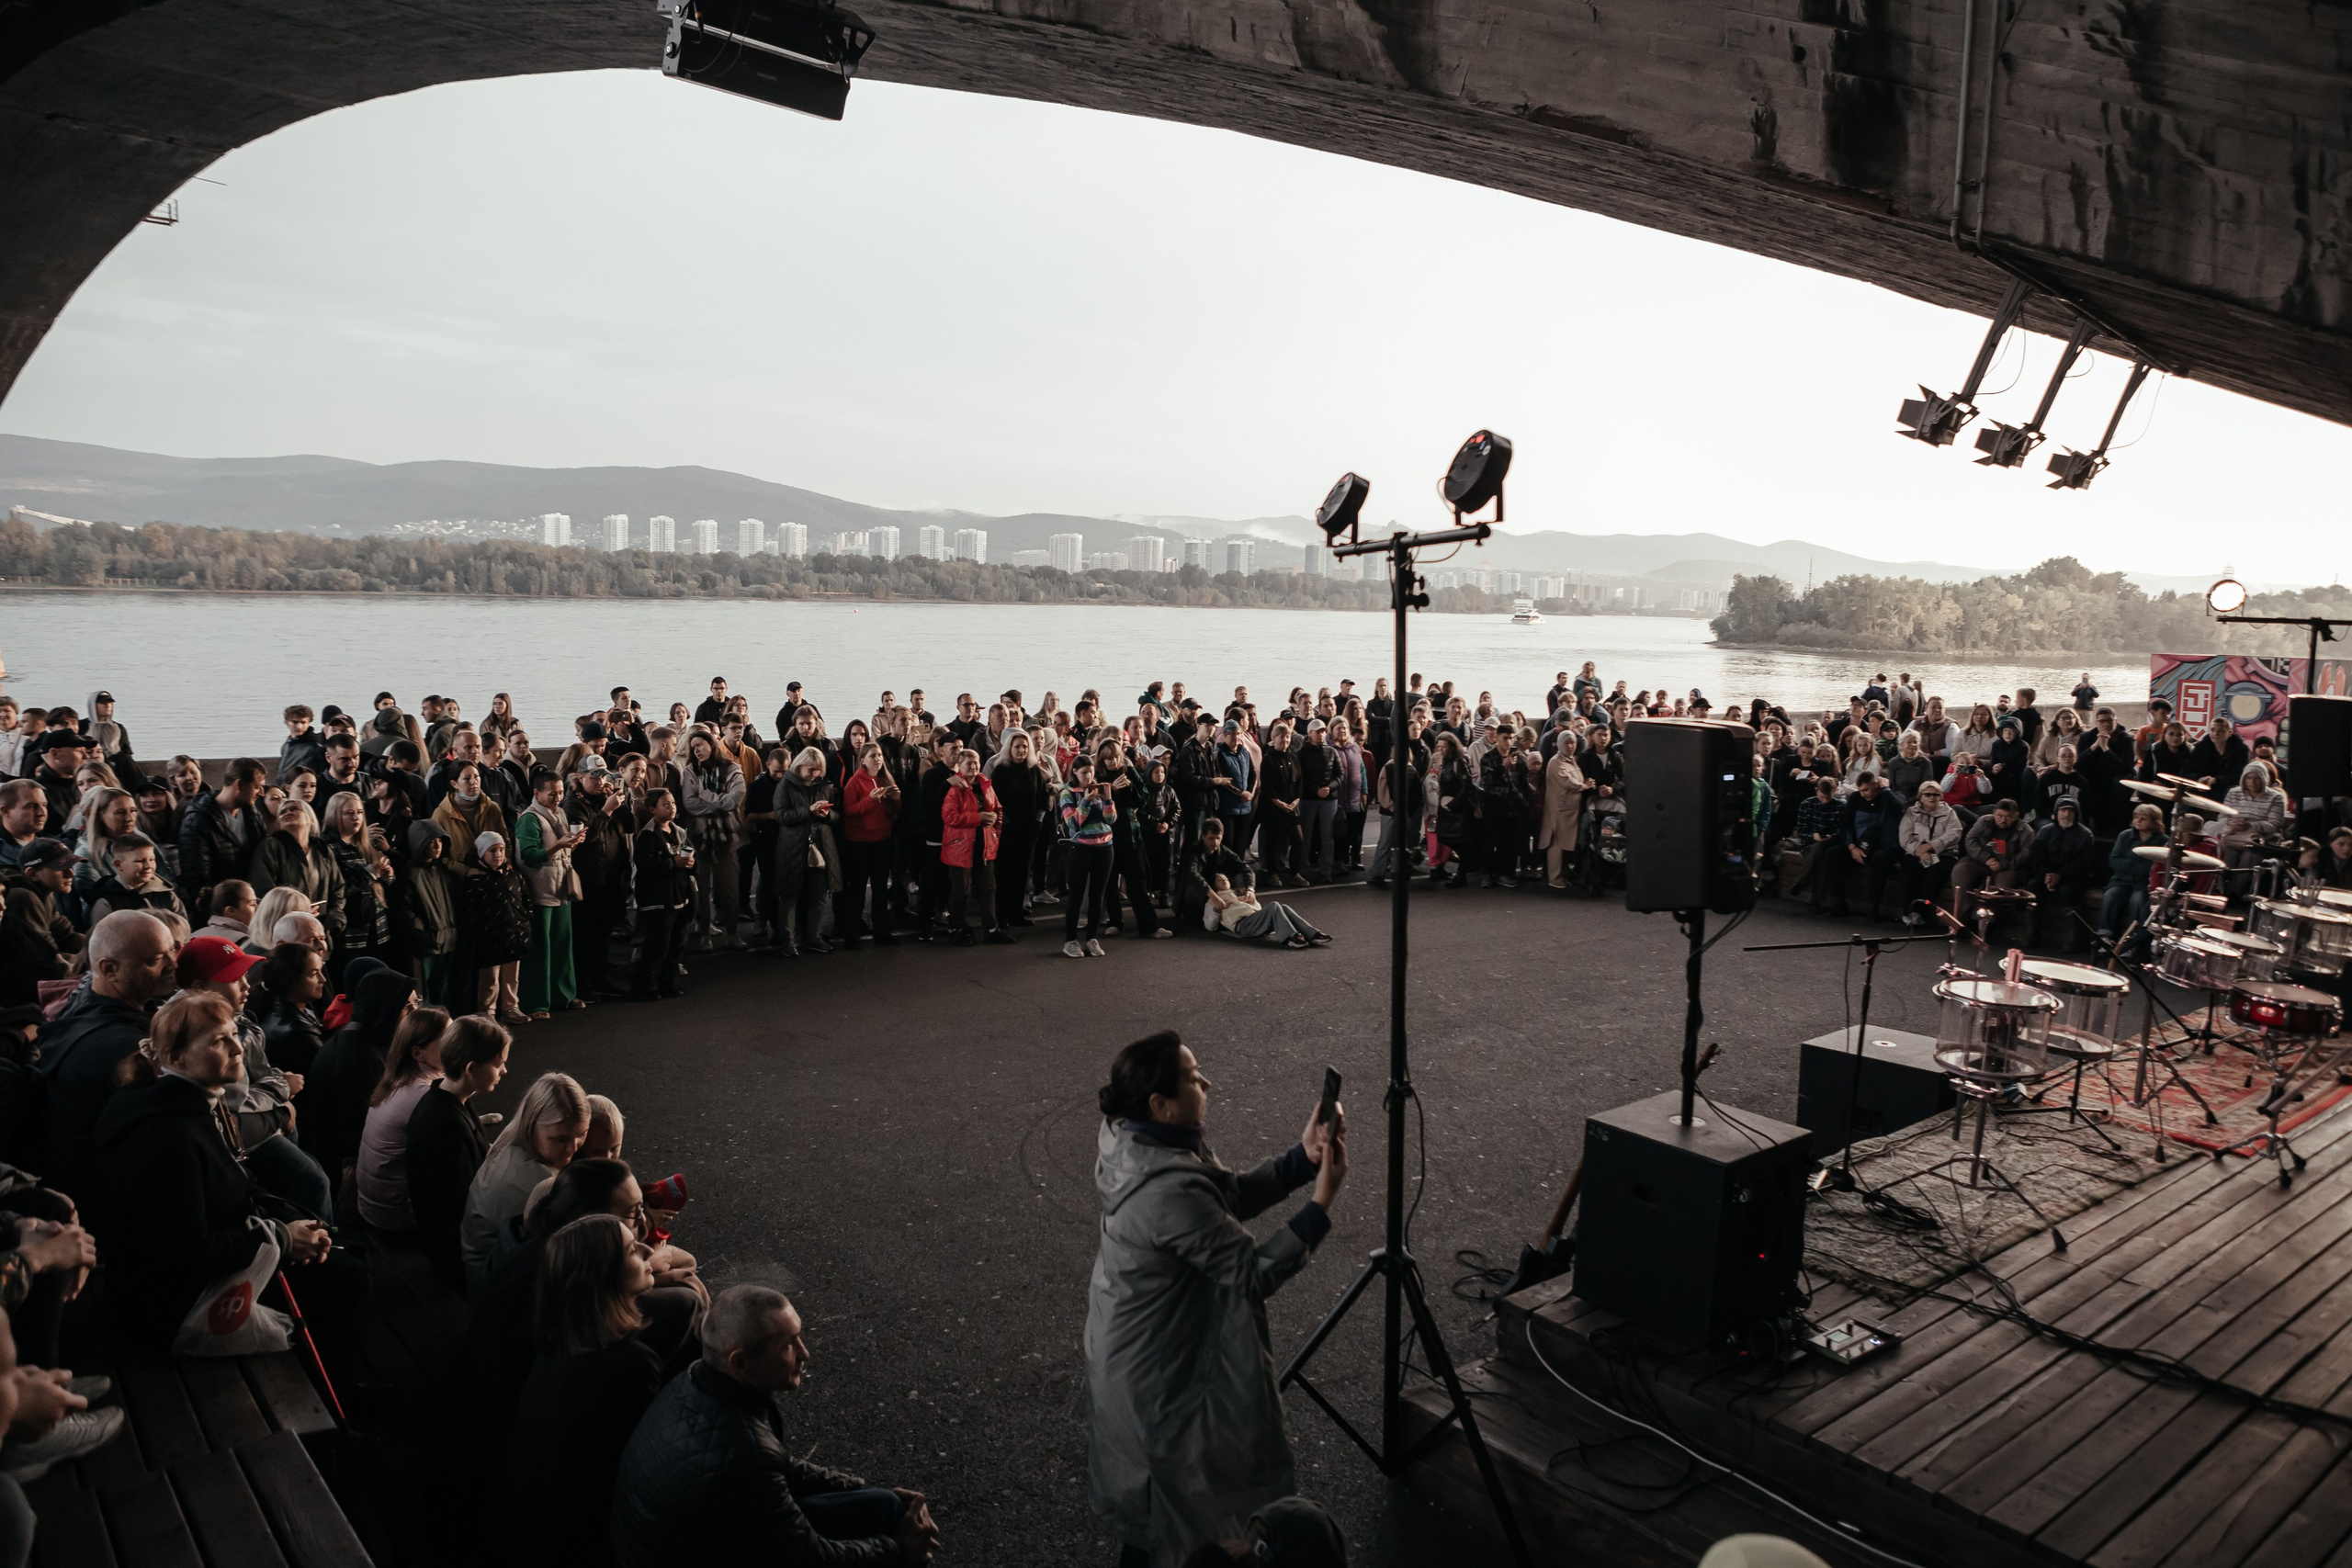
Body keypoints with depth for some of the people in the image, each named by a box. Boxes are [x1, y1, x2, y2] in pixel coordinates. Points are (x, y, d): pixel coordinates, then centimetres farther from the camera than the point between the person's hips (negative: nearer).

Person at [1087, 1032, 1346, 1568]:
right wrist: (1323, 1202, -25)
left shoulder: (1132, 1139, -9)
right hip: (1165, 1368, -9)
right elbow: (1255, 1273, -28)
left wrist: (1302, 1158, -12)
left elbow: (1230, 1196, -1)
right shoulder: (1171, 1191, -37)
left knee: (1146, 1475, 30)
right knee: (1192, 1489, 15)